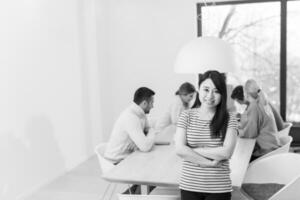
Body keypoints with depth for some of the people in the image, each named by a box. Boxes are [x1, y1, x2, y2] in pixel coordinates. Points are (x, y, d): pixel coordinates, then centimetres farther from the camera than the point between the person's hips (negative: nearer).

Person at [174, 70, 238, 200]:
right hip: (189, 186, 1)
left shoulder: (229, 119, -3)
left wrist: (192, 150, -11)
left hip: (219, 188, -1)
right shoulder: (186, 116, 0)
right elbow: (179, 150, -9)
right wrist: (209, 163, -14)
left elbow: (226, 152, -13)